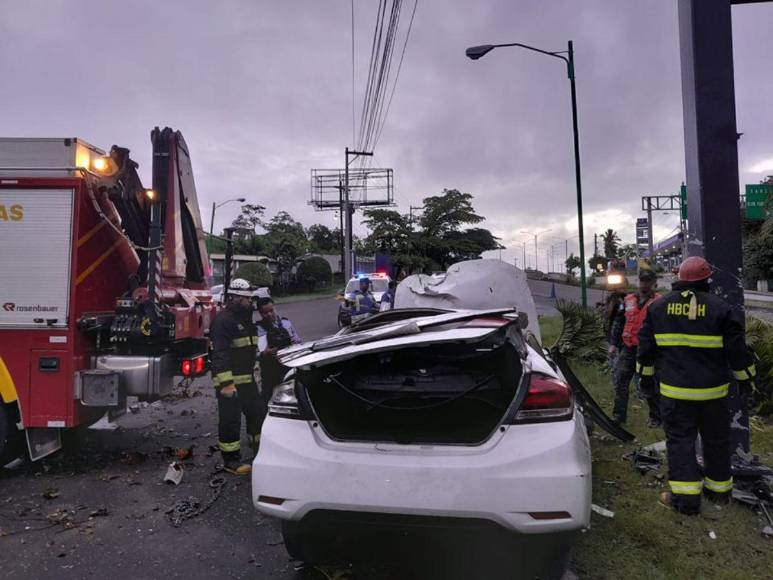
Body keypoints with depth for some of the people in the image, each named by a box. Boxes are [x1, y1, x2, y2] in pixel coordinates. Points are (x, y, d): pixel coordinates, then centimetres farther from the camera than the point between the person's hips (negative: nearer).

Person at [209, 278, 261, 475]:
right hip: (229, 382, -9)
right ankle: (231, 459, 13)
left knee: (256, 414, 17)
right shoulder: (223, 320, -17)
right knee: (230, 420, 1)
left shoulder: (246, 319, 15)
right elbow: (220, 354, -24)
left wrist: (255, 375, 25)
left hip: (248, 380, 9)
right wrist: (226, 383, -29)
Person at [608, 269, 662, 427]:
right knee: (620, 381, 5)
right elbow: (618, 323, 14)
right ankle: (619, 415, 17)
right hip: (628, 349, 4)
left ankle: (655, 417, 23)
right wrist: (613, 343, 9)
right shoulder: (628, 300, 10)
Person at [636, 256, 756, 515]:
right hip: (712, 389, 0)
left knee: (680, 439, 5)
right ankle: (719, 488, 33)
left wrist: (646, 374, 17)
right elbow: (736, 348, -3)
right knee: (716, 439, 18)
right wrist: (744, 377, 12)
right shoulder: (720, 308, -8)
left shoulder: (658, 307, -1)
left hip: (674, 389, 0)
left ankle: (685, 496, 2)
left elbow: (647, 345, 5)